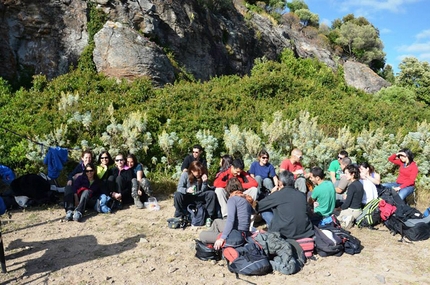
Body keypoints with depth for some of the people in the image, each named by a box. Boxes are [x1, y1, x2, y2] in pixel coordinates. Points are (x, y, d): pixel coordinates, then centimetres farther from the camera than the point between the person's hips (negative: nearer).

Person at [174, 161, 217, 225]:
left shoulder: (202, 176, -7)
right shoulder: (185, 174, -14)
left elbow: (203, 191, -7)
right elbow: (179, 188, -19)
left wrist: (204, 182, -25)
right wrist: (186, 190, -41)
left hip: (198, 197, 3)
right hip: (187, 197, -2)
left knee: (212, 194, -21)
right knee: (177, 195, -33)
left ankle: (210, 217, -15)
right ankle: (179, 216, -18)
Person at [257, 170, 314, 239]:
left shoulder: (277, 194, -9)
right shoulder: (302, 195, 4)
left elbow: (257, 207, 2)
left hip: (285, 234, -4)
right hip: (305, 233, 5)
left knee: (265, 211, 9)